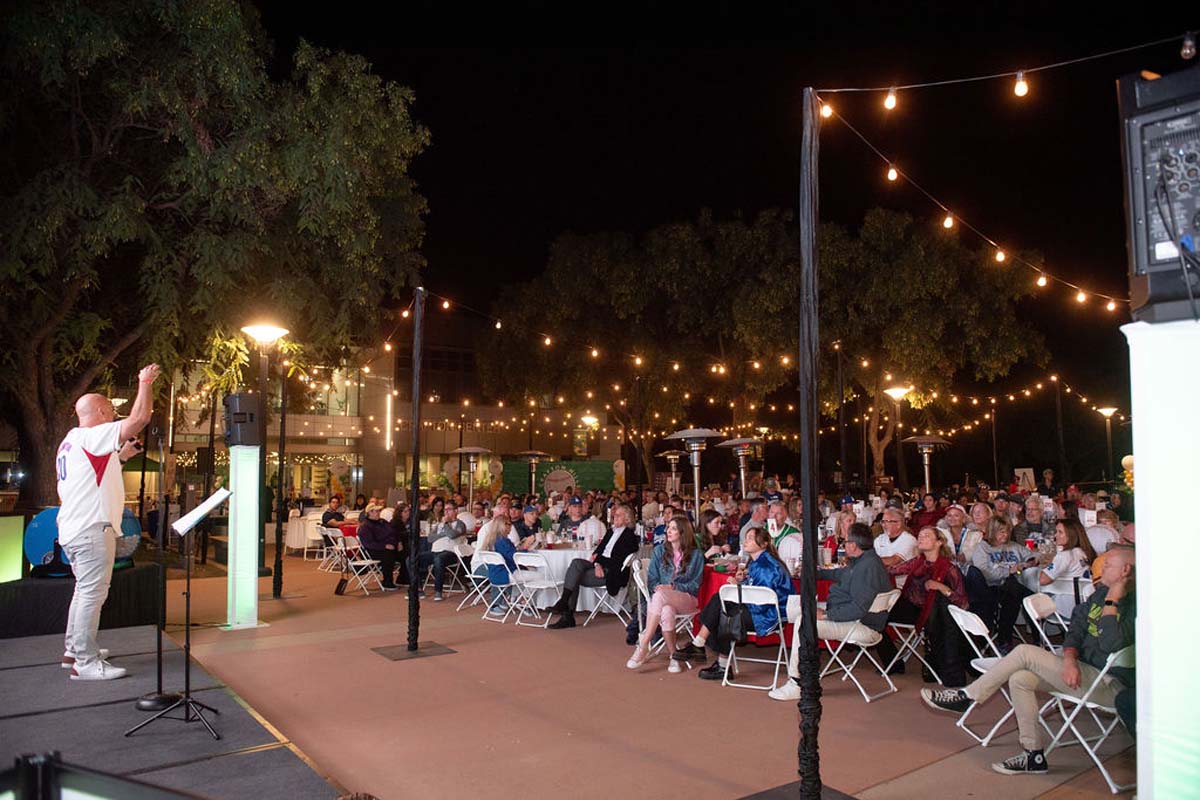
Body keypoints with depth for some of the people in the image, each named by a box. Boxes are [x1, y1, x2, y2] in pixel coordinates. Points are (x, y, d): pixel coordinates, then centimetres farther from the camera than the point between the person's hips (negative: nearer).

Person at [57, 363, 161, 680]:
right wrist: (145, 383, -9)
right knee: (92, 594, -8)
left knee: (85, 591, 20)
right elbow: (139, 418, -22)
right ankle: (86, 663, -6)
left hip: (73, 528, 11)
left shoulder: (70, 442, 18)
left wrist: (120, 453, 25)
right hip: (92, 529, -11)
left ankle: (74, 651, 28)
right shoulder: (93, 436, -13)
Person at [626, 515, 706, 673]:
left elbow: (695, 584, 1)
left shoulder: (696, 554, 4)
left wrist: (673, 587, -12)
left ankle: (643, 645, -35)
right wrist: (656, 588, -13)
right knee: (666, 611, -38)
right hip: (663, 600, 2)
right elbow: (652, 579, 9)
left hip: (687, 599, -2)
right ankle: (673, 656, -24)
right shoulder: (659, 550, 12)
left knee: (660, 595, -36)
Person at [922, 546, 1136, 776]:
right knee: (1019, 679, -9)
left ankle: (967, 697, -4)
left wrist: (1111, 602, -25)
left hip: (1111, 684, -8)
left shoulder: (1135, 604, -17)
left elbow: (1111, 645, -29)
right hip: (1085, 672, 8)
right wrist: (1070, 660, -9)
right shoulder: (1102, 592, 10)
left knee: (1024, 652, -16)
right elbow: (1076, 628, 9)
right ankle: (1033, 755, 0)